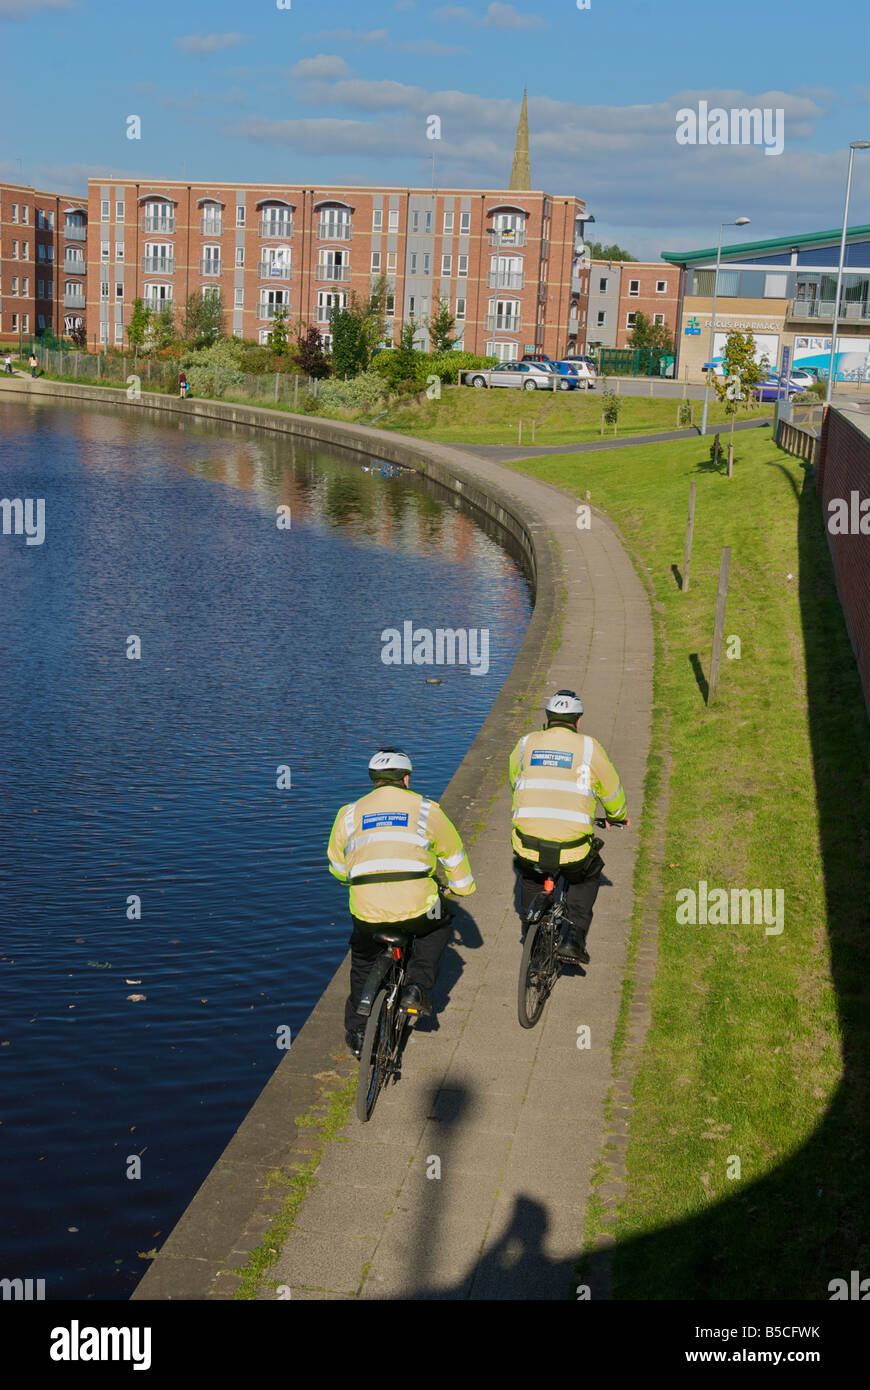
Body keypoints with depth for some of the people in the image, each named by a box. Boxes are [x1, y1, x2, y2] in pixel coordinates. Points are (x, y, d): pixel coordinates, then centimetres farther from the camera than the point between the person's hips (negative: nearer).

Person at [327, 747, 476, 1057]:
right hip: (416, 908, -2)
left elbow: (338, 868, 25)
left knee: (363, 963, 30)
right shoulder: (425, 809, 11)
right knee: (436, 926, 32)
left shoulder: (350, 814, 15)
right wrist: (462, 886, 40)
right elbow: (453, 854, 21)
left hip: (367, 912, 2)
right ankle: (417, 987, 17)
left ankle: (356, 1033, 32)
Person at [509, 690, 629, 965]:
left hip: (529, 842, 2)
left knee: (529, 874, 36)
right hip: (572, 845, -2)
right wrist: (617, 816, 41)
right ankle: (573, 938, 17)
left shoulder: (526, 744, 11)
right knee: (587, 876, 31)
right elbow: (611, 790, 18)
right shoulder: (589, 747, 5)